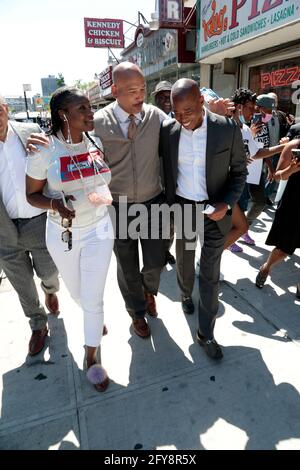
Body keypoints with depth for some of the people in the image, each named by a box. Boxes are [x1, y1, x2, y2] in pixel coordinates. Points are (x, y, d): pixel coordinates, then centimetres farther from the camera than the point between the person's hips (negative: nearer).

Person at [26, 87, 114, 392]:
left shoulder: (96, 143, -4)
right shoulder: (44, 149, -13)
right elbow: (32, 194, -7)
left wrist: (105, 194, -5)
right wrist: (55, 203, -25)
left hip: (98, 230, 1)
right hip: (62, 234, -1)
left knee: (93, 298, 5)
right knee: (77, 293, 20)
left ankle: (92, 356, 28)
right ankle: (95, 317, 56)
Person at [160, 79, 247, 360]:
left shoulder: (228, 129, -11)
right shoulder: (168, 130, -5)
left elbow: (239, 171, -2)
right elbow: (167, 172, 5)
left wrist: (227, 203, -16)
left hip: (215, 211, -1)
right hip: (182, 208, 2)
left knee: (210, 273, 4)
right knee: (184, 261, 20)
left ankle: (206, 334, 20)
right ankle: (186, 293, 53)